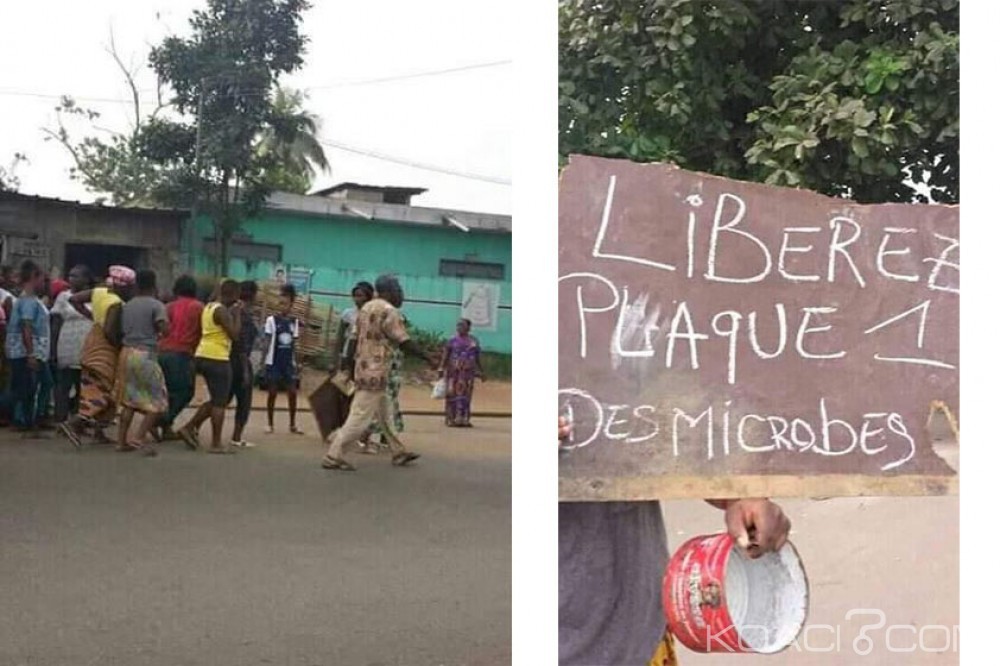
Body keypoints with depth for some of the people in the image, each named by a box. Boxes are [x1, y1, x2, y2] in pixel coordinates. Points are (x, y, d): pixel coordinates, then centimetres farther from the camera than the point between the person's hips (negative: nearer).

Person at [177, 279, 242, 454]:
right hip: (217, 359, -10)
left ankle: (190, 427, 16)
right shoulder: (222, 311, -15)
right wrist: (237, 313, -9)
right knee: (219, 402, -3)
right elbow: (234, 334, -18)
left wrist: (232, 313, 18)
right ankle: (216, 444, 0)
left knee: (215, 400, 19)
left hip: (203, 357, 10)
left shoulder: (209, 307, 16)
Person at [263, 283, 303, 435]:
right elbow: (267, 342, -6)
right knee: (272, 393, 2)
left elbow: (293, 344, 11)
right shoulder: (271, 320, -5)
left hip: (288, 363, 3)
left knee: (293, 392, 1)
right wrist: (265, 361, -11)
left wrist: (294, 362, 9)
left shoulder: (294, 322, 7)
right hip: (273, 362, -3)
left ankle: (292, 424, 13)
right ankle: (270, 424, 14)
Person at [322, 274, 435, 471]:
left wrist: (349, 367, 20)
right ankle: (333, 456, -6)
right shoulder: (388, 311, -14)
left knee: (385, 413, 17)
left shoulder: (366, 308, 12)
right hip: (375, 372, -10)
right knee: (360, 417, -6)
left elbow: (356, 339, 15)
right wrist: (428, 358, -9)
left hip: (364, 369, 10)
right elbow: (404, 343, -16)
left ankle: (399, 452, 26)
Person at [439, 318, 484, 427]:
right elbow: (445, 357, -2)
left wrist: (480, 372, 14)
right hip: (453, 372, -2)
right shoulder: (452, 341, 1)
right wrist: (441, 369, -11)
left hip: (468, 373, 2)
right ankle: (451, 419, 2)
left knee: (465, 396, 1)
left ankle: (463, 419, 5)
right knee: (452, 395, -2)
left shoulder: (474, 342, 9)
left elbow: (477, 359, 15)